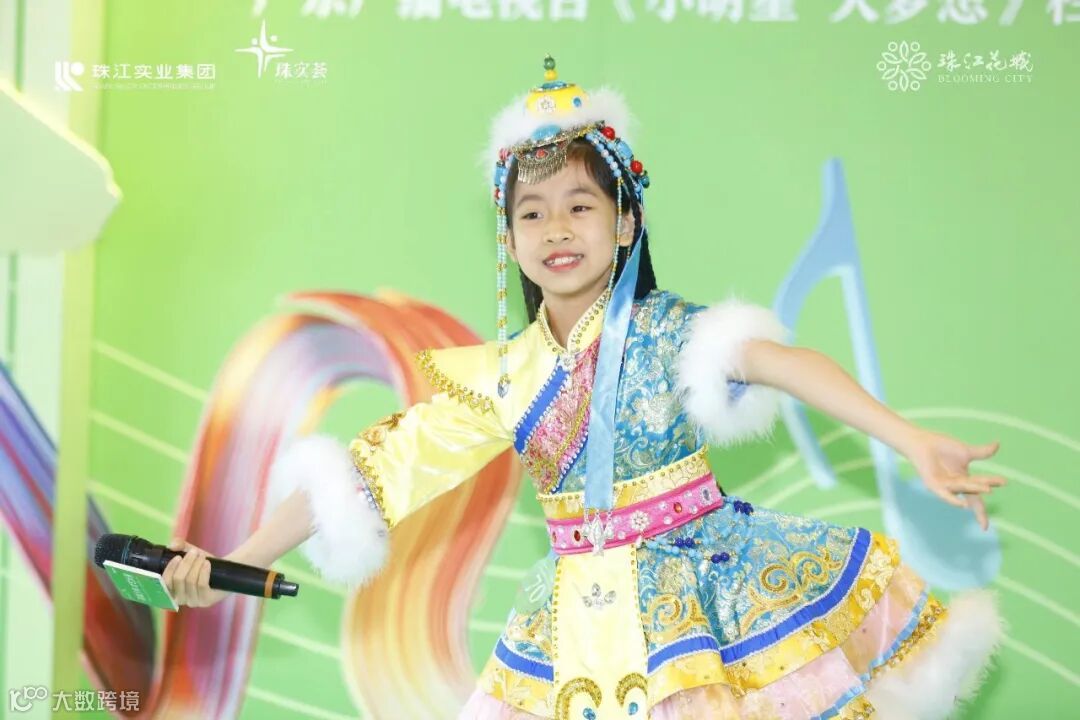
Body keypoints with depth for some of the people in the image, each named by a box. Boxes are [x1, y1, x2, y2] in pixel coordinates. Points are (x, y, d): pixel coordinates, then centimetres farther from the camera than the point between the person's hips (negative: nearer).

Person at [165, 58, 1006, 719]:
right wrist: (235, 565, -7)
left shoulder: (663, 328, -11)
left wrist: (911, 441, -45)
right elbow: (367, 473, -2)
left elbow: (775, 359, -28)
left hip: (710, 581, -2)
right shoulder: (500, 377, -2)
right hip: (586, 621, 2)